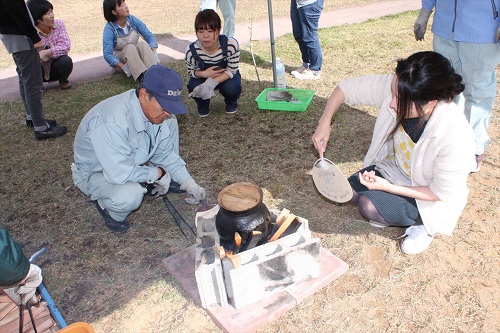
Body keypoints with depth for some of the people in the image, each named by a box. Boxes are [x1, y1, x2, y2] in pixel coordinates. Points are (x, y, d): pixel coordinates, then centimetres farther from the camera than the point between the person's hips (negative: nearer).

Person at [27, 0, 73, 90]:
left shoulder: (59, 24, -11)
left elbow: (66, 46, -20)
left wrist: (47, 52, -34)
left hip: (56, 66, 0)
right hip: (40, 69, 0)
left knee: (65, 61, -31)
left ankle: (63, 81, 3)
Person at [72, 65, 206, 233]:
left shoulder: (155, 110, -15)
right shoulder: (113, 121, -39)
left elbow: (165, 151, -4)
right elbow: (119, 173, -41)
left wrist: (188, 183, -11)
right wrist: (157, 173, -26)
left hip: (132, 160, 7)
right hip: (97, 173, -7)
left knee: (169, 124, -3)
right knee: (130, 195, -39)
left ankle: (168, 180, 11)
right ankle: (106, 204, -3)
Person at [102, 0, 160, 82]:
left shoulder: (132, 19, -9)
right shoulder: (109, 28, -19)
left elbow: (149, 36, -10)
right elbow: (107, 55, -24)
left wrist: (154, 54, -25)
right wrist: (124, 67, -36)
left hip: (136, 56, 3)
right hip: (119, 60, -3)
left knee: (143, 44, -27)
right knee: (129, 47, -33)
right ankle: (143, 78, -51)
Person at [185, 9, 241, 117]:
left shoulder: (231, 44, -33)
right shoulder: (191, 50, -28)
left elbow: (232, 70, -24)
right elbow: (191, 72, -10)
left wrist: (211, 83, -38)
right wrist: (204, 73, -35)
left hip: (226, 76, -1)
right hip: (203, 75, 1)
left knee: (232, 88, -32)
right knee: (193, 87, -28)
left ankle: (231, 102, 8)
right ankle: (203, 104, 10)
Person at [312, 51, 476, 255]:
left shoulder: (456, 136, -37)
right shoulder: (394, 87, -26)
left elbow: (443, 193, -23)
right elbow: (346, 88, -13)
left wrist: (387, 187, -26)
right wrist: (324, 123, -23)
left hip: (430, 199, -5)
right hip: (394, 168, 5)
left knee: (369, 206, -22)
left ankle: (423, 224, 3)